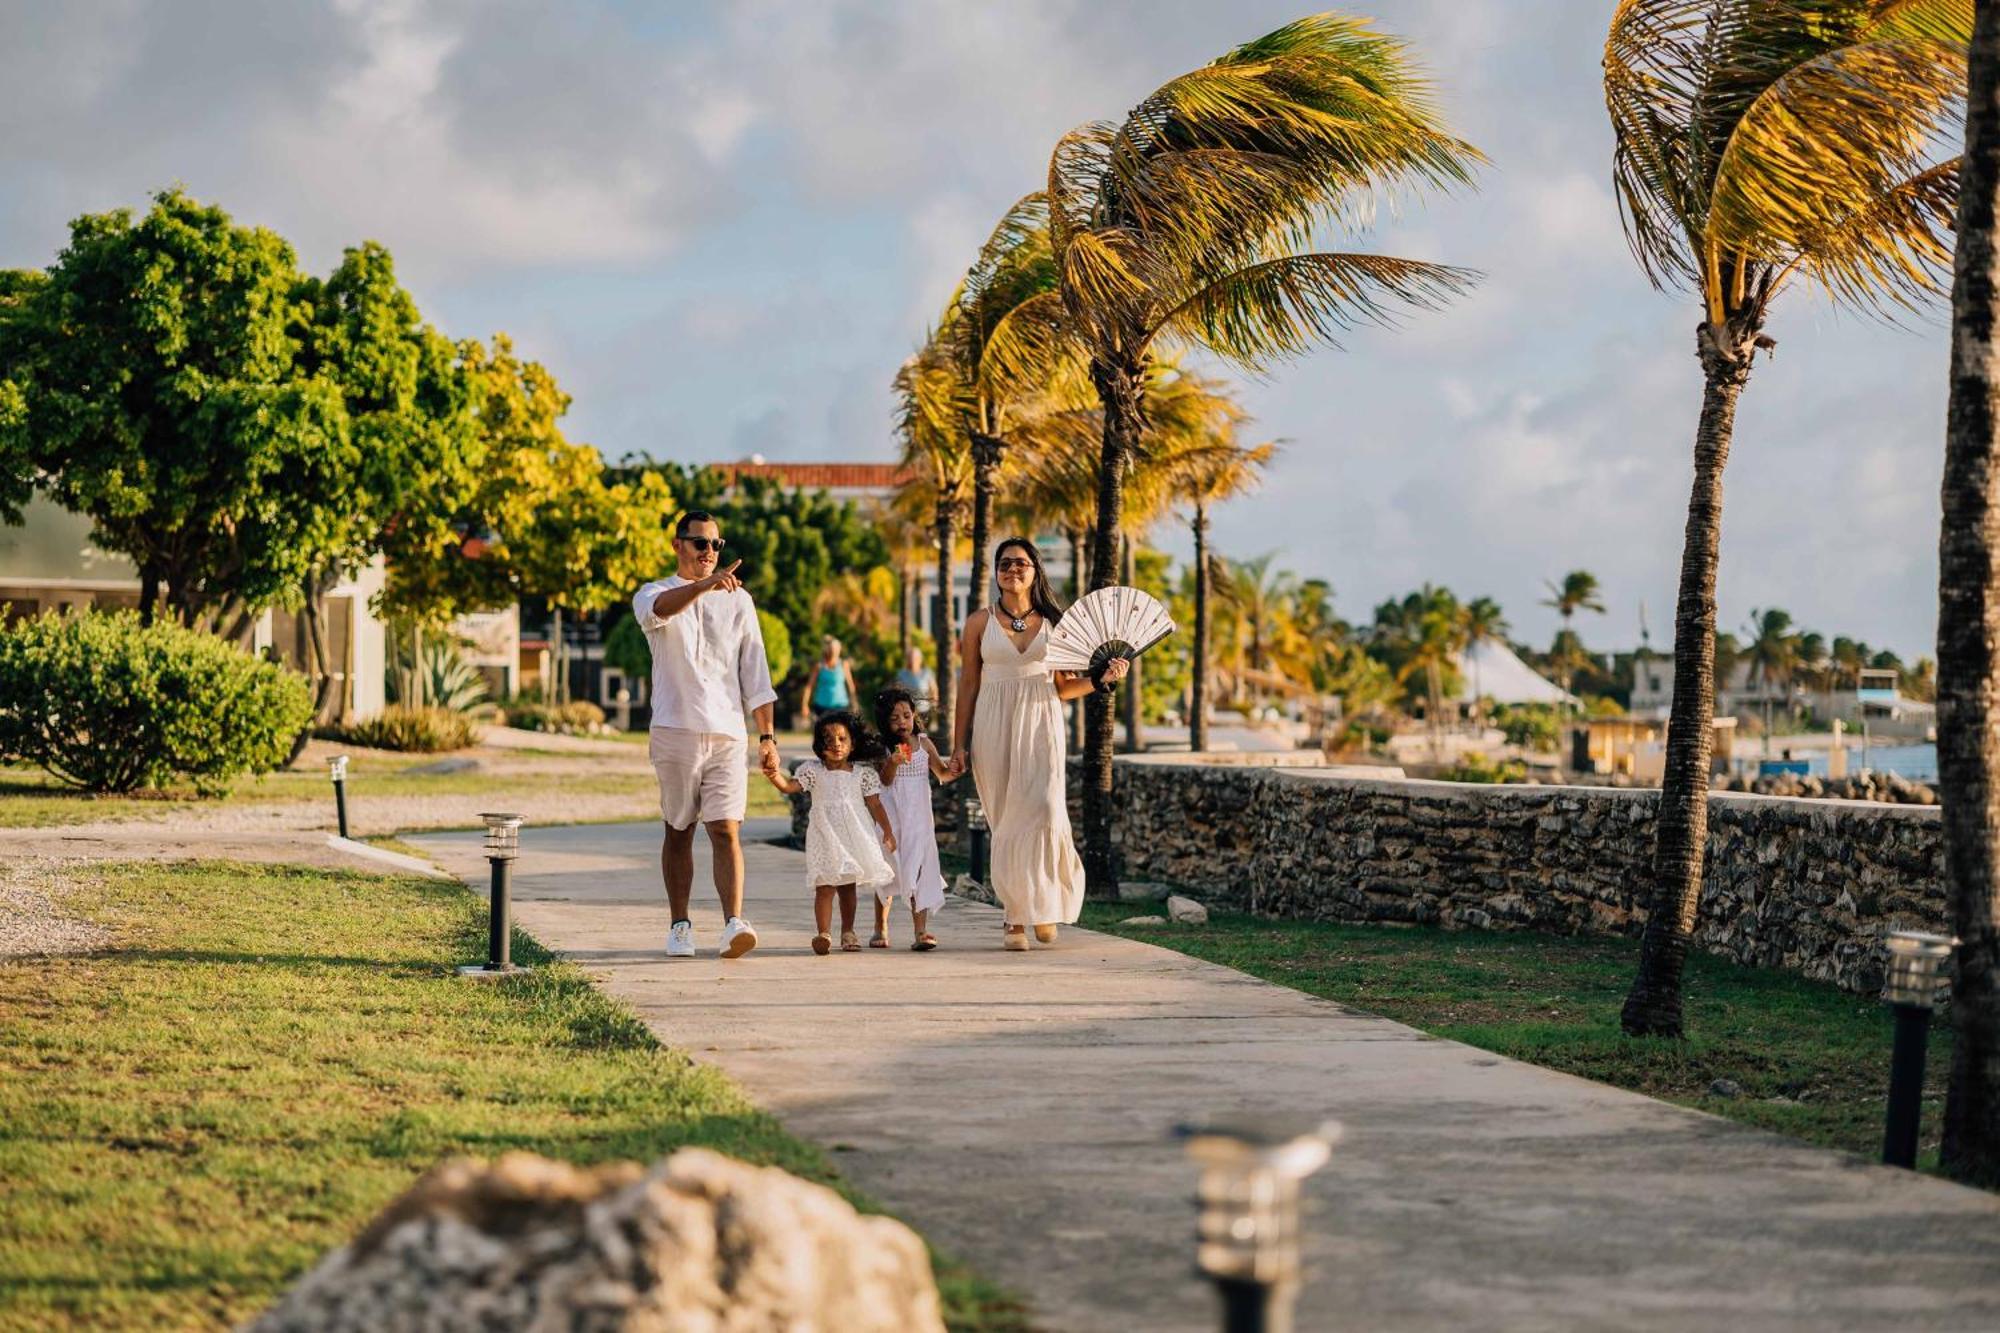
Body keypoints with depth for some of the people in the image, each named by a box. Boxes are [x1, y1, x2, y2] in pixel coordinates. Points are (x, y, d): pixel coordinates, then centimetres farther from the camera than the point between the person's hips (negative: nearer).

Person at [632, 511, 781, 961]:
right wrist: (705, 584, -39)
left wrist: (767, 736, 6)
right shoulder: (654, 594, 7)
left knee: (726, 830, -10)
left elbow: (755, 672, 13)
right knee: (678, 831, 8)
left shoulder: (738, 601, 14)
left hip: (727, 732, 1)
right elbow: (658, 609, -21)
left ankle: (733, 924, -20)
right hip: (675, 731, -1)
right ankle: (680, 926, 16)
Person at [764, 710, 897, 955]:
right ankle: (824, 934, -16)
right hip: (825, 835, -2)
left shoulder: (863, 773, 4)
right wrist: (775, 776, -32)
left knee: (848, 885, 11)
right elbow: (790, 786, -11)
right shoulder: (813, 770, 0)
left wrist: (887, 832, 3)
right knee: (825, 885, -11)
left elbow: (874, 805, 6)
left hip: (855, 835, 2)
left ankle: (847, 932, 22)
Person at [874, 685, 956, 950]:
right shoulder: (884, 748, -3)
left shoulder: (923, 743, 2)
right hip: (891, 814, 0)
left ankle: (920, 931, -13)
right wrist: (892, 763, -31)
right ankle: (880, 929, 26)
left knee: (919, 870, -9)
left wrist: (954, 771, -20)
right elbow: (884, 780, -12)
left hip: (918, 814, 1)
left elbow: (942, 774, 2)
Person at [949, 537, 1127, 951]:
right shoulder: (980, 622, 6)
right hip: (995, 726, 0)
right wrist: (959, 744, 5)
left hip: (1041, 723, 0)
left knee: (1042, 810, -15)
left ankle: (1044, 905, 3)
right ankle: (1015, 917, 2)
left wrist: (1101, 679, -5)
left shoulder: (1053, 622, 9)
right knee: (1006, 820, -3)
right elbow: (968, 685, 8)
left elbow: (1063, 687, 12)